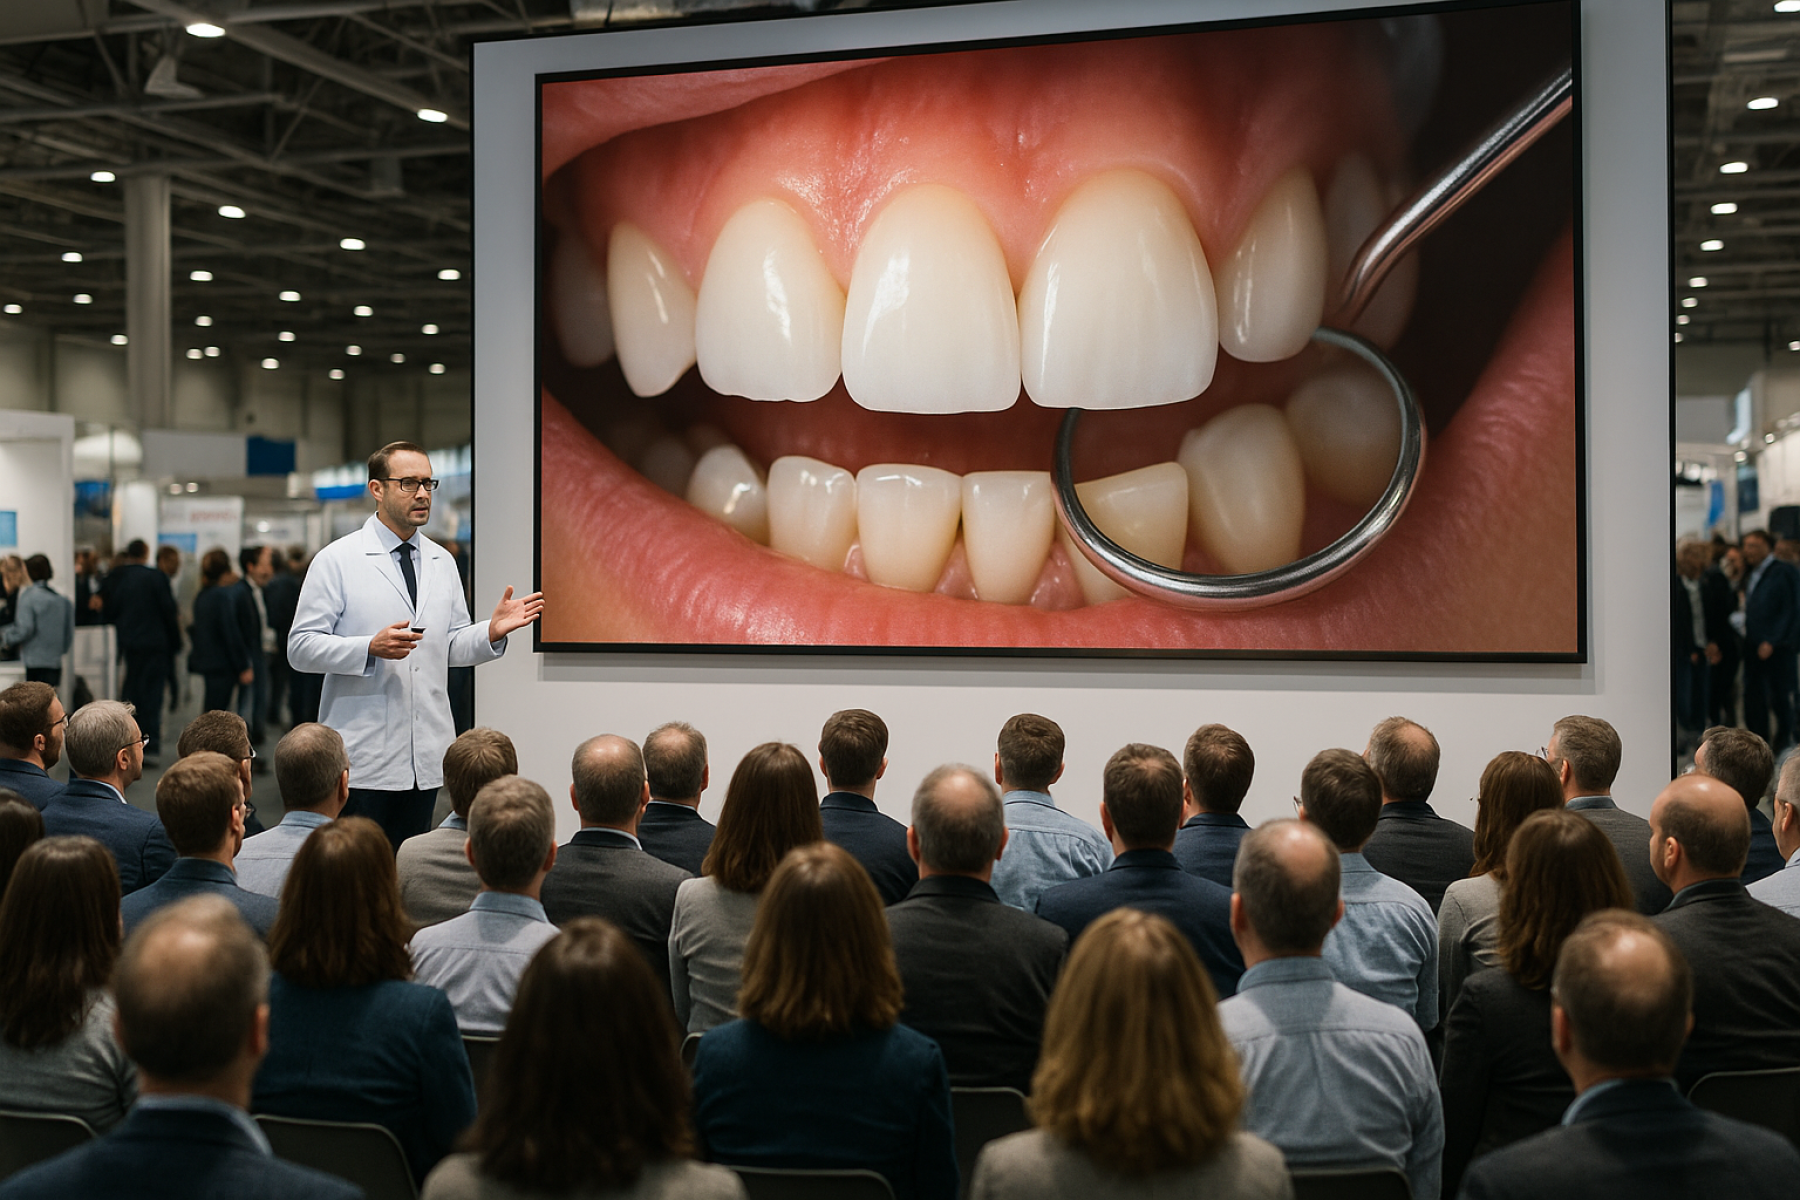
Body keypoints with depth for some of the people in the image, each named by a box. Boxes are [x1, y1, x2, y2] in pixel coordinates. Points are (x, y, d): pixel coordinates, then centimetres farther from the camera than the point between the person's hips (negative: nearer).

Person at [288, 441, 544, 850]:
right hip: (363, 758, -5)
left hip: (426, 755, 5)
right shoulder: (337, 560, -3)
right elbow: (300, 647, -7)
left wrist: (492, 632, -5)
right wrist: (370, 648, -21)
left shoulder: (442, 562, 13)